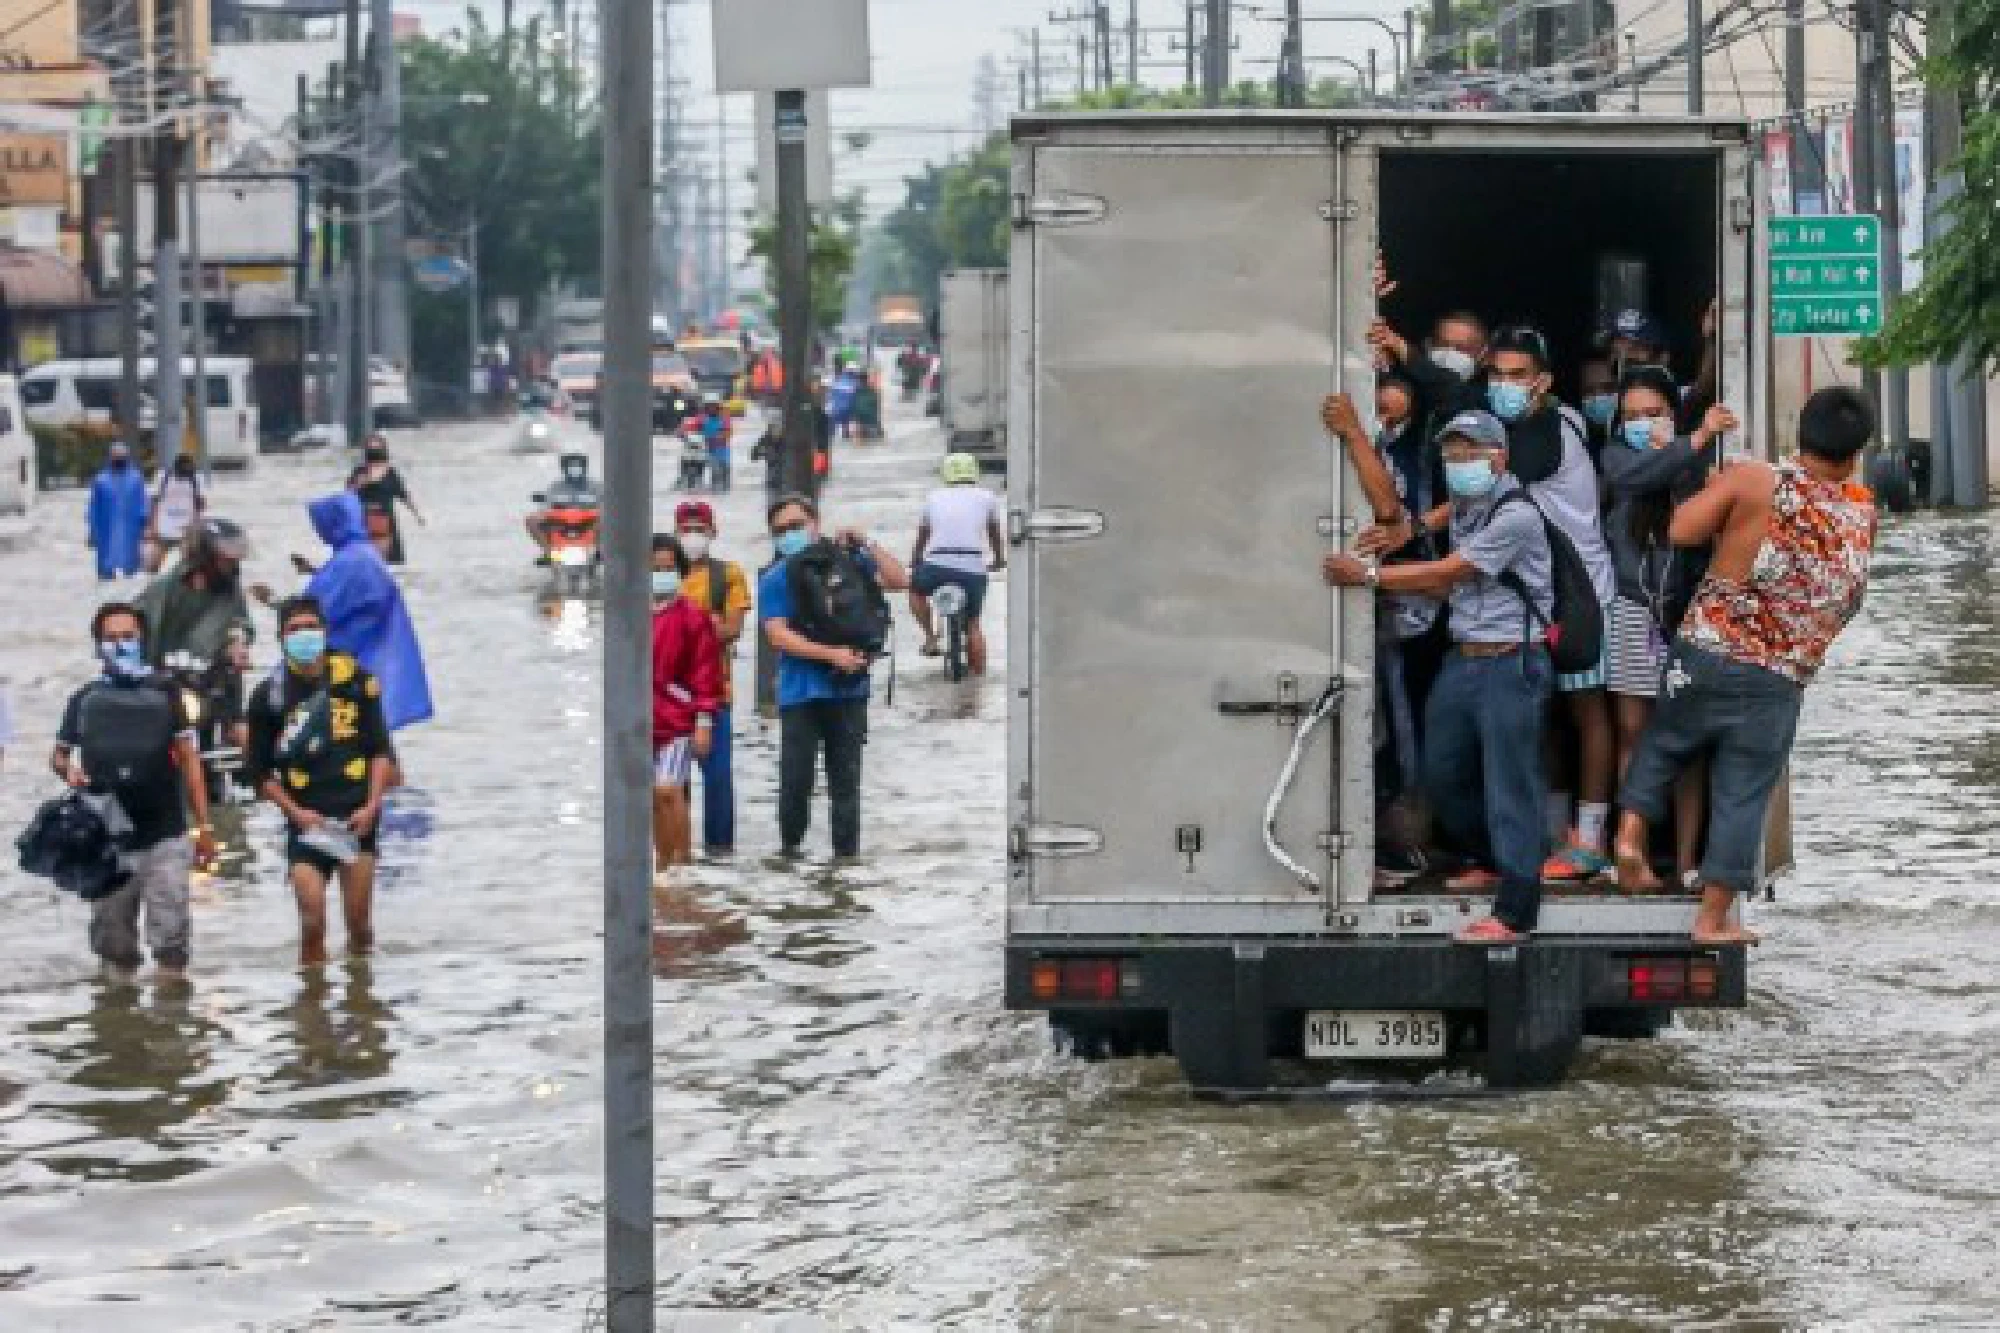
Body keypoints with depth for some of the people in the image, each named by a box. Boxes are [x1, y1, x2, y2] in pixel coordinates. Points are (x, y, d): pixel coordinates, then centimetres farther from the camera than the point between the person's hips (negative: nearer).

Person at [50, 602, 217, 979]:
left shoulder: (162, 694, 6)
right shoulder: (85, 700, 7)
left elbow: (188, 759, 7)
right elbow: (60, 754, 13)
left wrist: (203, 825, 2)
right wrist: (68, 769, -12)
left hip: (164, 836, -1)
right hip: (108, 839, 1)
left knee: (170, 934, -6)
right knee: (113, 934, 8)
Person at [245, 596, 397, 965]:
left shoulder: (354, 679, 4)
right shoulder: (270, 694, 1)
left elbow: (381, 749, 8)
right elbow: (260, 771, 6)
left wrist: (372, 803, -5)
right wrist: (296, 812, -6)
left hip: (356, 817, 1)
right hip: (306, 821, -1)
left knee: (359, 924, 2)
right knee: (313, 923, -12)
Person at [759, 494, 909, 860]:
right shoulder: (774, 580, 3)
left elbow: (898, 582, 4)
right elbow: (779, 636, -7)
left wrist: (866, 545, -3)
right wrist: (832, 655, -16)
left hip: (848, 690, 1)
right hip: (800, 693, -1)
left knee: (846, 778, 5)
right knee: (796, 778, -4)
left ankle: (847, 851, 10)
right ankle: (789, 847, 13)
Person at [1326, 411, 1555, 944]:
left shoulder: (1516, 517, -16)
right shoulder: (1463, 511, 13)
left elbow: (1446, 573, -16)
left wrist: (1367, 574, -10)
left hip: (1510, 664, -9)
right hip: (1462, 659, 9)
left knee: (1509, 785, -8)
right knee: (1442, 773, 17)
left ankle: (1514, 913, -6)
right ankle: (1489, 860, 38)